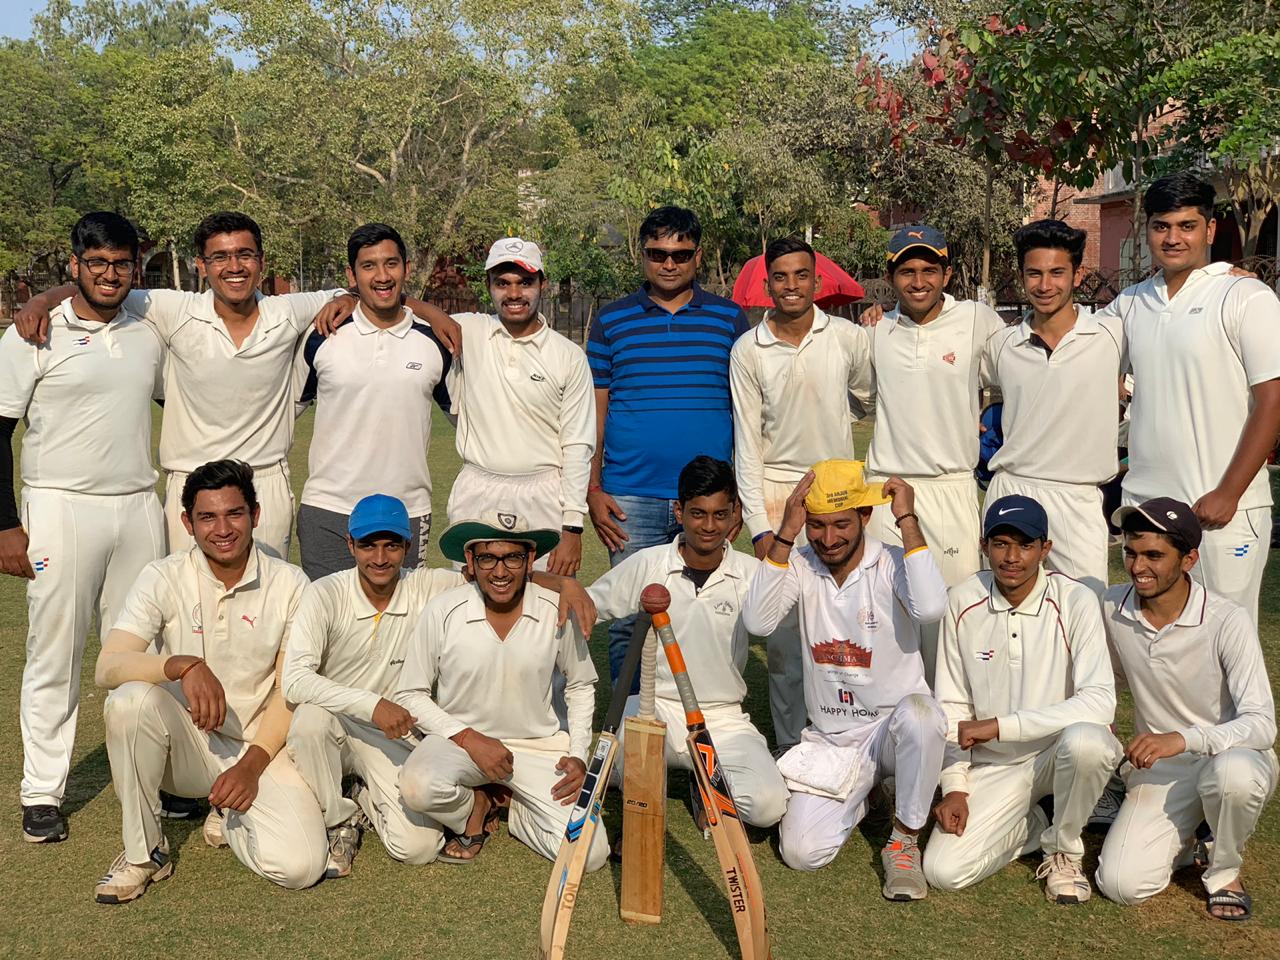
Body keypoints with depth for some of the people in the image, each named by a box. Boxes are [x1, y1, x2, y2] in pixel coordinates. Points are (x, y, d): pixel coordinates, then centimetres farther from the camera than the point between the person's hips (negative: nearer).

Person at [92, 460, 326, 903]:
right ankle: (144, 851, -12)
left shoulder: (289, 584, -5)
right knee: (130, 700, -33)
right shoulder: (163, 578, -6)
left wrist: (252, 765, -17)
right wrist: (184, 665, -36)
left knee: (299, 865, -23)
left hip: (260, 747, 0)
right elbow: (107, 667, -18)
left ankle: (228, 814, 13)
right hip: (186, 743, 0)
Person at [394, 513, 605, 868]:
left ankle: (513, 810, 14)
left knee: (589, 853, -15)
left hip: (539, 745, 1)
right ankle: (476, 807, 1)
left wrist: (579, 755, -1)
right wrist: (469, 739, -16)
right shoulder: (442, 613, -13)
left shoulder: (557, 613, -8)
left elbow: (580, 685, 10)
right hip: (460, 739, -1)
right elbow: (409, 696, -4)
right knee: (418, 786, -36)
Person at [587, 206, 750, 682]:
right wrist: (592, 490, 1)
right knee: (628, 621, 2)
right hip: (630, 499, 0)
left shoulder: (729, 318, 8)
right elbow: (595, 411, 8)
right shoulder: (612, 320, 8)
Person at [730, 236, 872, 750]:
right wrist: (759, 525, -7)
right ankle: (791, 747, 10)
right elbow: (746, 443, -2)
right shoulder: (747, 350, -1)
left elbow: (869, 401, 19)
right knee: (784, 631, -1)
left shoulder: (849, 337, 0)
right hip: (777, 491, -1)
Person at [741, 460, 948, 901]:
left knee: (917, 713, -39)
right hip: (829, 739, 3)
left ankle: (905, 842, -13)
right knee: (801, 852, -13)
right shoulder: (800, 567, -4)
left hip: (893, 727, -3)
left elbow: (931, 608, -35)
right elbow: (757, 622, -22)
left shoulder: (892, 565, -12)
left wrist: (908, 520, -28)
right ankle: (854, 797, 24)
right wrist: (785, 534, -26)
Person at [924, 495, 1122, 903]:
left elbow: (1100, 701, -25)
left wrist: (1000, 725, -27)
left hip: (1059, 751, -2)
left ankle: (1063, 850, -6)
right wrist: (955, 786, -6)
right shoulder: (962, 602, -5)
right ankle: (1036, 822, 15)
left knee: (1085, 741, -38)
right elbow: (952, 705, 2)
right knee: (944, 870, -16)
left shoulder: (1075, 601, -15)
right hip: (994, 765, 3)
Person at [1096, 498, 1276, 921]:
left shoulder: (1228, 622, -21)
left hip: (1232, 755, -3)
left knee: (1232, 773, -41)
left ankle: (1224, 872, -7)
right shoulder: (1111, 608, -7)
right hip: (1159, 768, 3)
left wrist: (1184, 738, -40)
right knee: (1120, 883, -18)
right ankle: (1181, 839, 18)